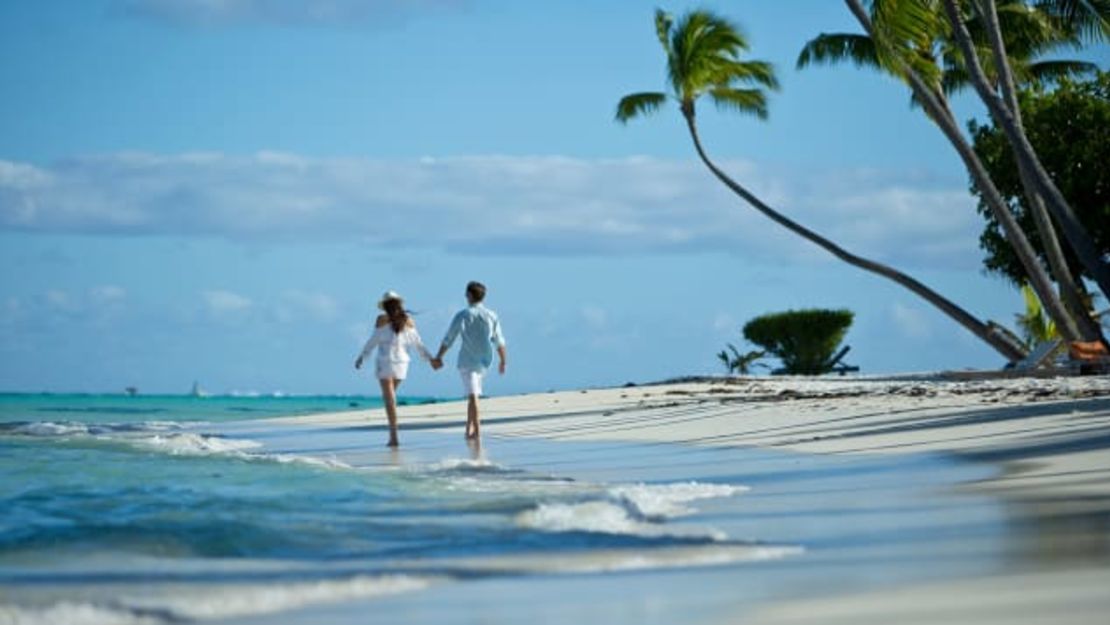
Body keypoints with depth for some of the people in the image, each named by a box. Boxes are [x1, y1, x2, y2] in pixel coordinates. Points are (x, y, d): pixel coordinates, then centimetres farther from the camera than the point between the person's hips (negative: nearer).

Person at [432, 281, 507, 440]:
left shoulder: (463, 315, -8)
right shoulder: (491, 316, 3)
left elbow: (448, 339, -7)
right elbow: (499, 342, 6)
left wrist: (438, 358, 2)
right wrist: (503, 361, 17)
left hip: (467, 360, -4)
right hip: (484, 361, 4)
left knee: (472, 395, -6)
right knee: (473, 394, 19)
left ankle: (476, 429, -13)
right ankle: (470, 426, 20)